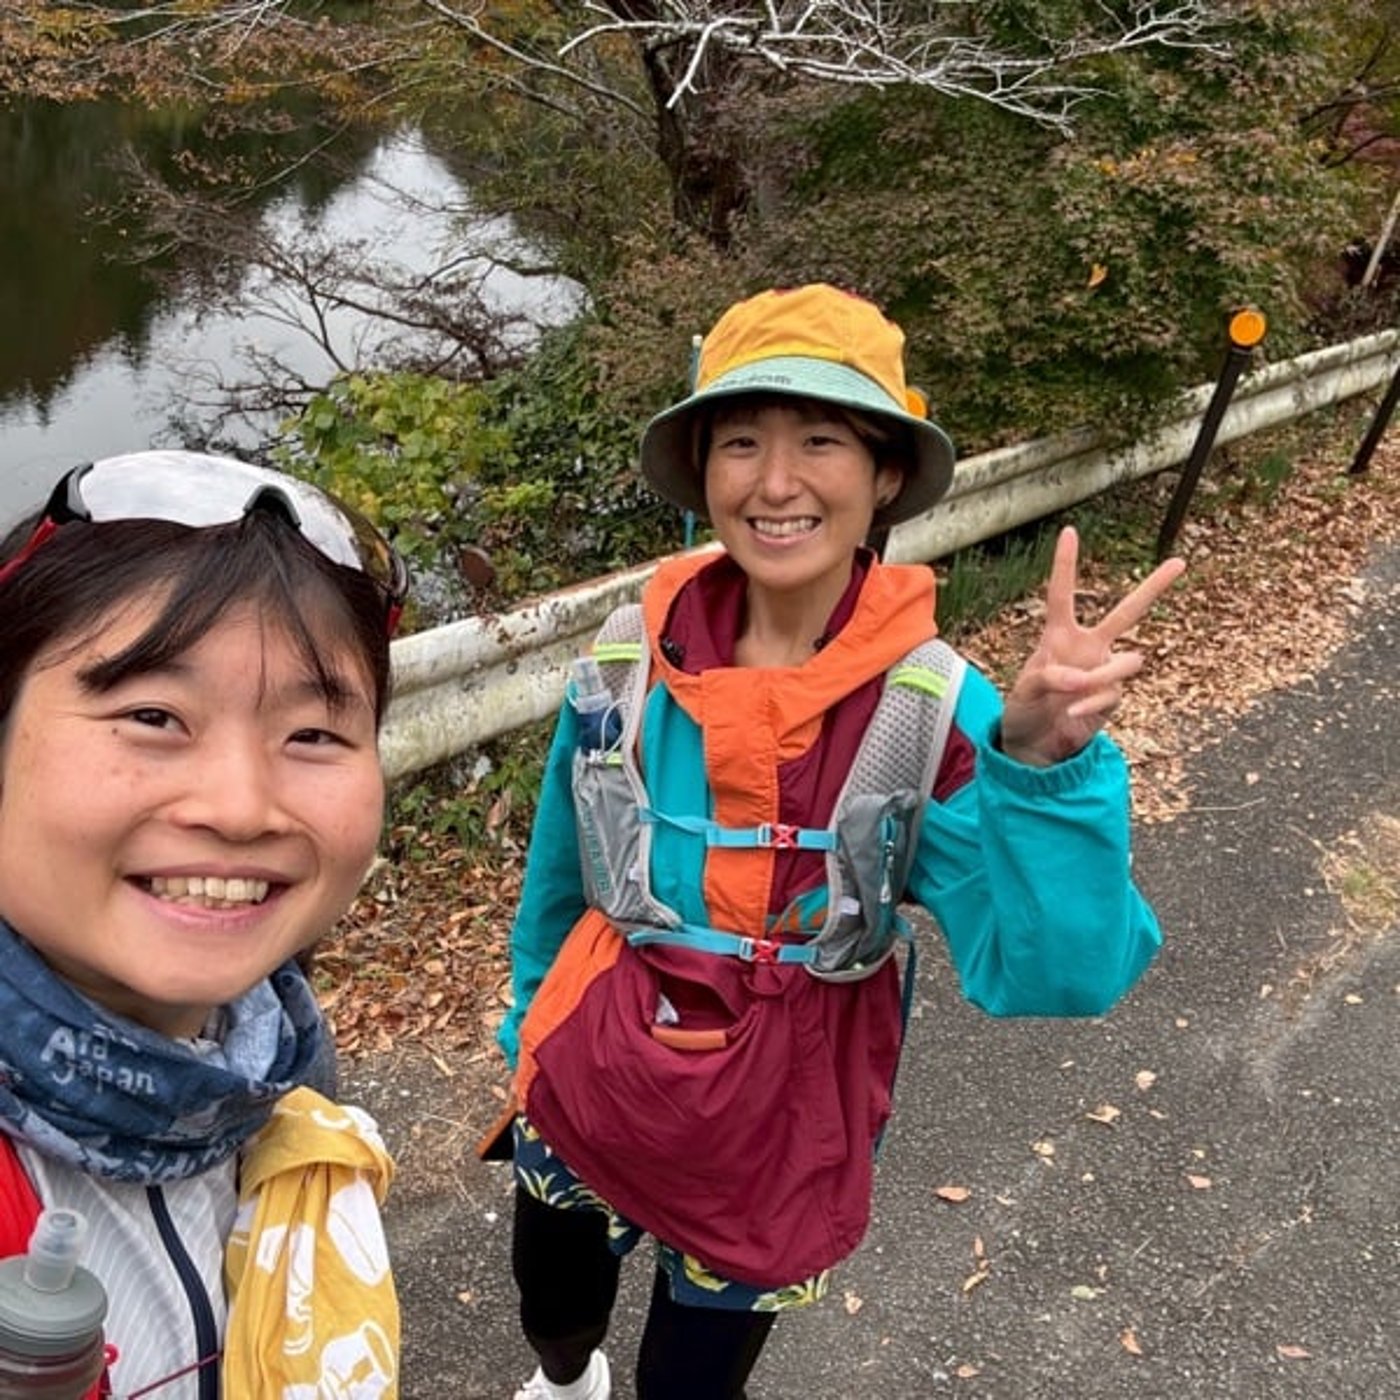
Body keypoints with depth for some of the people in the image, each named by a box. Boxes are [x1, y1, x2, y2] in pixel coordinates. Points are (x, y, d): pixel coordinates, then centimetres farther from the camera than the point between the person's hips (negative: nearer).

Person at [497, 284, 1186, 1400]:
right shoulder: (633, 658, -15)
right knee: (552, 1307, 28)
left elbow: (1049, 973, -30)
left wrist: (1047, 764, -45)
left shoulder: (932, 708, -21)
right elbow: (562, 875, 2)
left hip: (779, 1127, -2)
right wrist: (532, 1033, 16)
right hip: (589, 1078, 3)